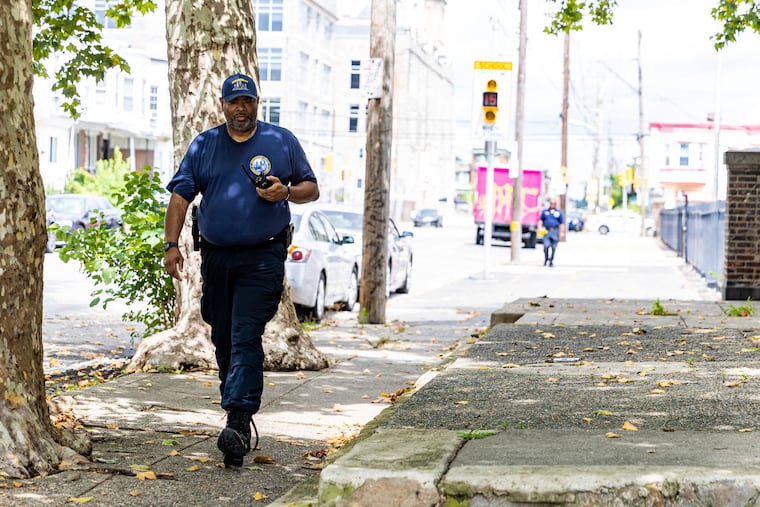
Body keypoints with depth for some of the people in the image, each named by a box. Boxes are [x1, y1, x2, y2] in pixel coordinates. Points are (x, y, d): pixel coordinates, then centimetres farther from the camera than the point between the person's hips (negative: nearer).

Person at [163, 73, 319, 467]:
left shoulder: (282, 142, 5)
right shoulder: (203, 145, 9)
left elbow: (311, 188, 10)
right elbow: (180, 195, 5)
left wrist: (286, 192, -12)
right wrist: (171, 244, -6)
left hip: (262, 259, -4)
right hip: (216, 257, 4)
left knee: (245, 338, -14)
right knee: (222, 338, 9)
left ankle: (237, 423, -21)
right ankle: (239, 411, 25)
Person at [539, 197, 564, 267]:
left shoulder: (559, 212, 7)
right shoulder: (544, 211, 11)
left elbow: (561, 223, 7)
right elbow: (541, 220, 15)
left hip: (555, 231, 0)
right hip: (546, 231, 0)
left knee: (553, 248, 1)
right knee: (546, 246, -13)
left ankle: (551, 261, 11)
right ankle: (546, 259, 8)